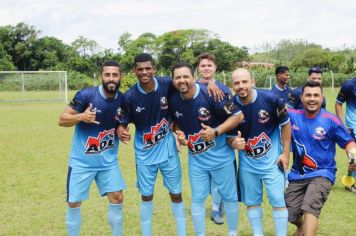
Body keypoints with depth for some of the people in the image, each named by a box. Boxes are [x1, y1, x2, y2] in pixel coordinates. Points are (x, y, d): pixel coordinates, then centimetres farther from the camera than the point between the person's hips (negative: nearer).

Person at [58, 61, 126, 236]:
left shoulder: (123, 100, -4)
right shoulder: (86, 95, -16)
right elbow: (62, 120, -11)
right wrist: (81, 117, -30)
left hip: (109, 160, 3)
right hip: (82, 160, -3)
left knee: (117, 197, 0)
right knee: (74, 202, 5)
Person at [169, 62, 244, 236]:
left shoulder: (210, 94, -21)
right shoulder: (173, 100, -5)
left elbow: (238, 116, -17)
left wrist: (216, 132, -25)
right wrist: (180, 133, -6)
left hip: (220, 156, -3)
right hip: (196, 158, 4)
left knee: (229, 196, 10)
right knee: (197, 198, 11)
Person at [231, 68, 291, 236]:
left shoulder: (270, 99, -19)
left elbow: (285, 125, -5)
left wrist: (286, 153, -4)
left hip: (272, 159, -2)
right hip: (246, 161, 3)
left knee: (278, 200, 2)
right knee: (251, 201, 13)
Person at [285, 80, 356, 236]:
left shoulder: (331, 120, -8)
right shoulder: (292, 116, -2)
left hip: (322, 173, -4)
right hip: (297, 174, 4)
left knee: (310, 207, -29)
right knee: (291, 215, 10)